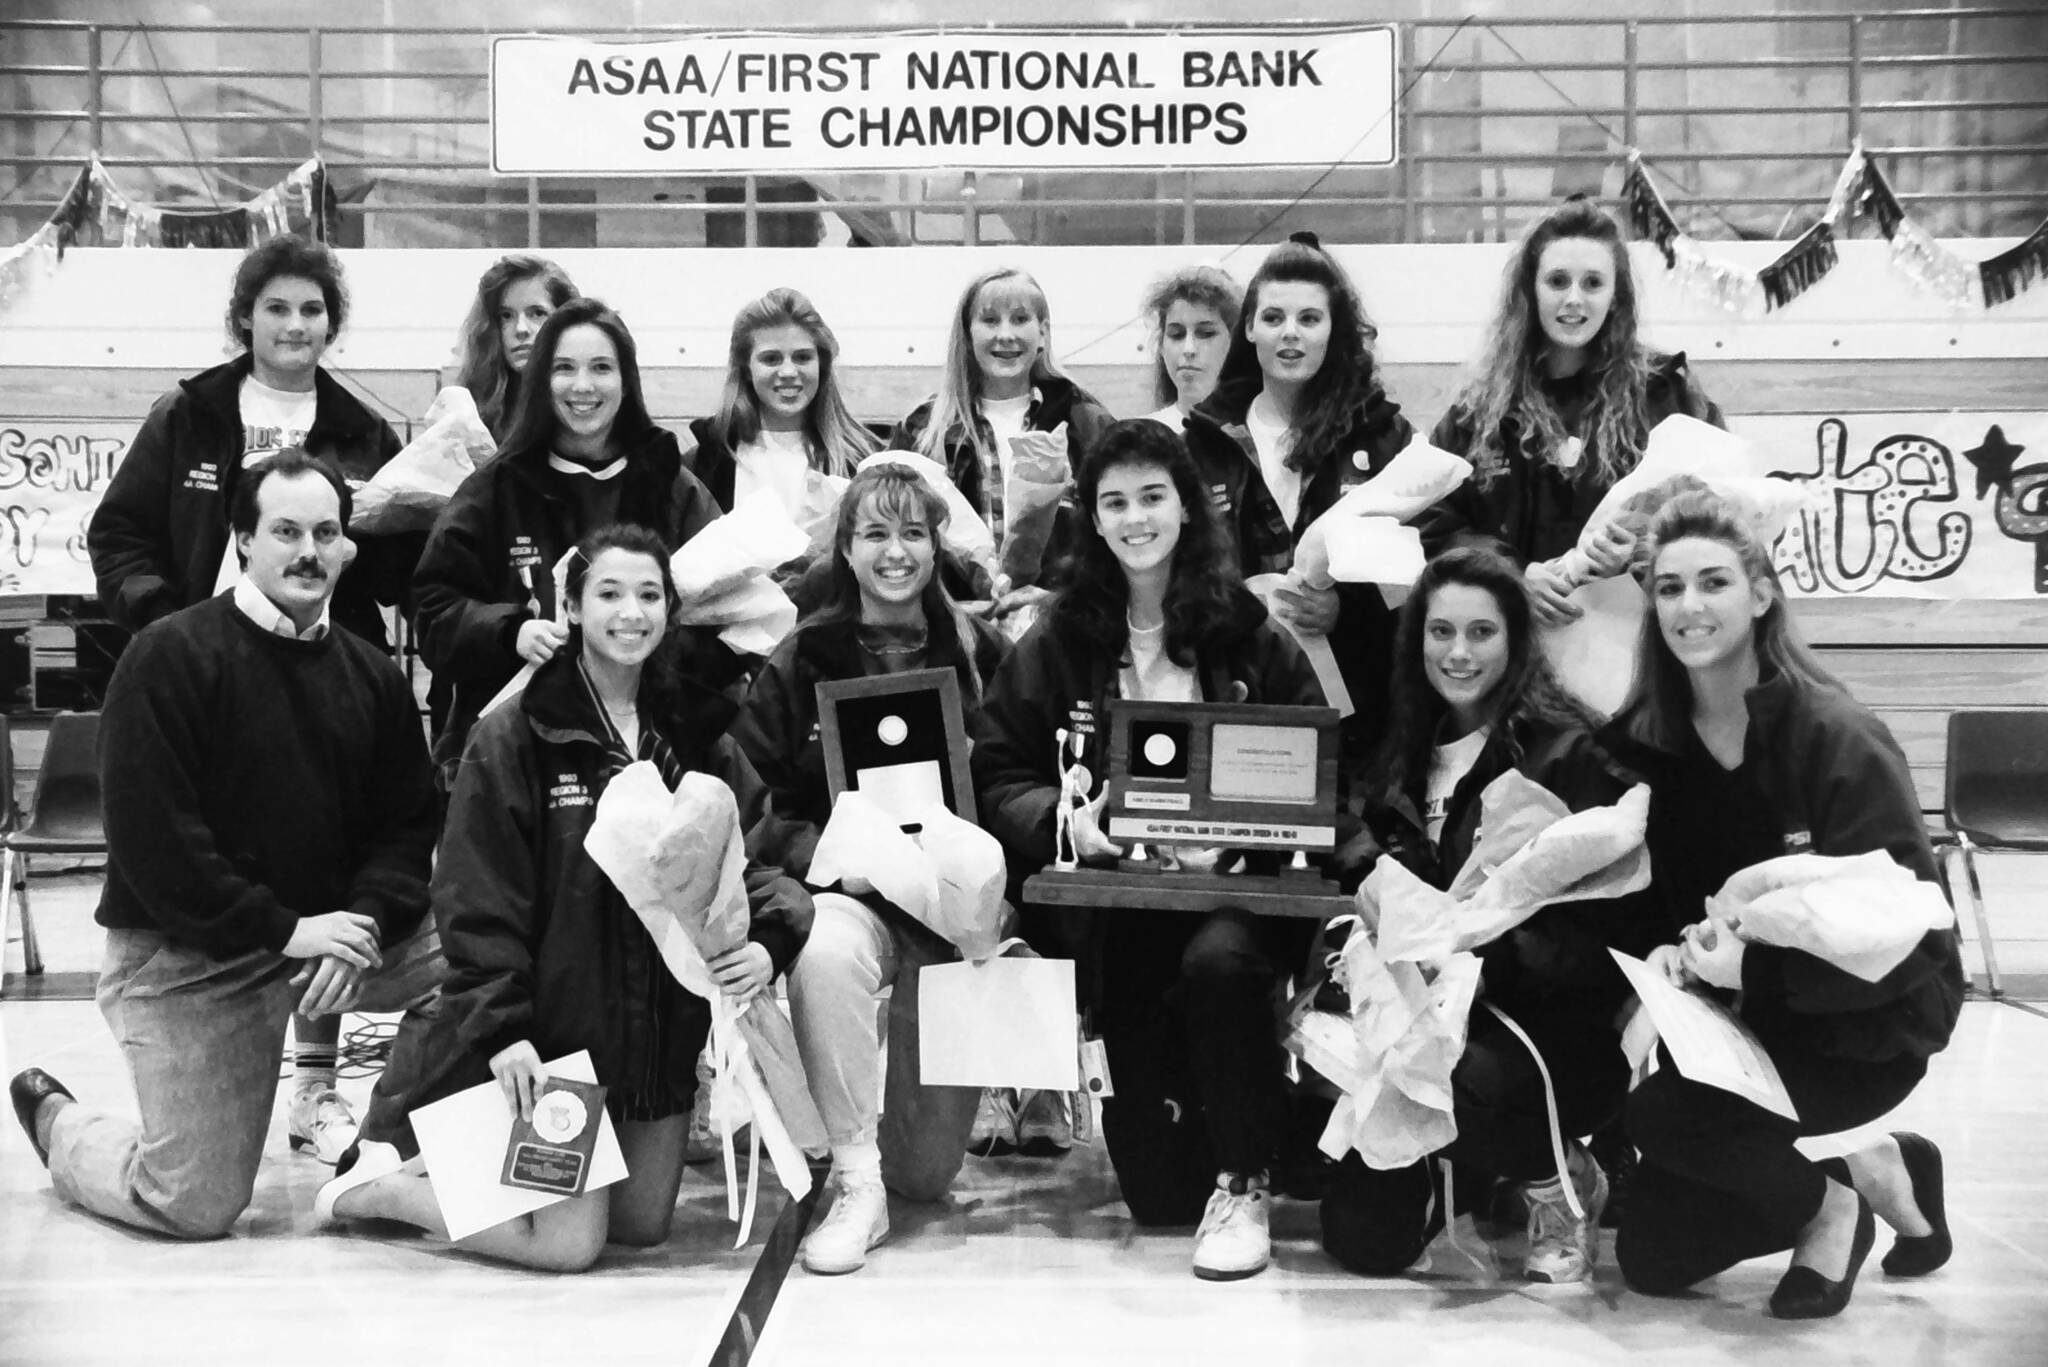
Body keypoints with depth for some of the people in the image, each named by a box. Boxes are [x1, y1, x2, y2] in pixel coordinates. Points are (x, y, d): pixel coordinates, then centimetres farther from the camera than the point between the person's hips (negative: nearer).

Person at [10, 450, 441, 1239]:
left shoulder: (371, 673, 6)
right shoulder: (169, 657, -11)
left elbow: (407, 825, 3)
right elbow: (149, 834, -19)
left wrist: (365, 923, -16)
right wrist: (282, 930, -22)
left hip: (334, 927, 5)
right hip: (185, 952, -5)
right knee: (198, 1206, -6)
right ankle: (58, 1124, 28)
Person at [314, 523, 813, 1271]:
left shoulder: (700, 735, 5)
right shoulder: (513, 737, -8)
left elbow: (751, 856, 6)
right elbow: (476, 897, -11)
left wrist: (767, 941, -14)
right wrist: (500, 1027, -19)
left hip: (664, 1022, 6)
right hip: (552, 1023, -5)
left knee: (644, 1225, 12)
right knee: (569, 1241, -7)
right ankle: (378, 1185, 16)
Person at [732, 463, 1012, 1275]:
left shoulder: (984, 656, 3)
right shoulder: (801, 662, 2)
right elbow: (756, 800, 0)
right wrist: (822, 856, -19)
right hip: (848, 894, 0)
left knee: (927, 1173, 0)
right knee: (824, 951, -39)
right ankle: (856, 1187, -21)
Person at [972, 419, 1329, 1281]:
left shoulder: (1250, 638, 7)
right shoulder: (1057, 644, 9)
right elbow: (996, 776, 7)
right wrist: (1062, 819, -14)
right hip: (1108, 887, 0)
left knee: (1217, 962, -38)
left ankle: (1242, 1184, -13)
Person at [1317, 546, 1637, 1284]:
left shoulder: (1567, 751, -8)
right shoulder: (1410, 750, 11)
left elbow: (1598, 928, -14)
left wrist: (1487, 964, -27)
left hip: (1556, 1025, -5)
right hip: (1434, 1010, 5)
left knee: (1453, 1091, -37)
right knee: (1362, 1238, -10)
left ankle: (1560, 1180, -2)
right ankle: (1450, 1170, 25)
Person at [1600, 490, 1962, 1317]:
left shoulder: (1836, 738, -20)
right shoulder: (1647, 739, -4)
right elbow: (1653, 894, 5)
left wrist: (1757, 968, -31)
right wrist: (1666, 953, -17)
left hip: (1868, 1022, -6)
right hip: (1744, 1014, 6)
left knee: (1659, 1112, -29)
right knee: (1652, 1259, 2)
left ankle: (1836, 1193, 0)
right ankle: (1870, 1168, 20)